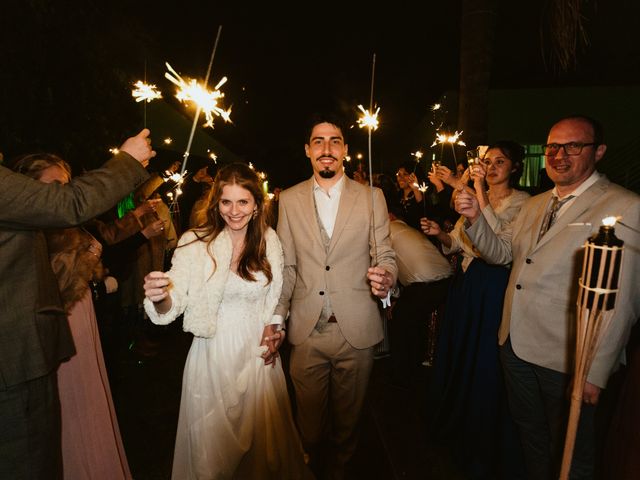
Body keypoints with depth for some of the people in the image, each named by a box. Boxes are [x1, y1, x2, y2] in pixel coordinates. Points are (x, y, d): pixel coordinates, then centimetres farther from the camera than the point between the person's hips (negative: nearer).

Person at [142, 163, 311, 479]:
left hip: (258, 351, 3)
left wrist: (273, 327, -6)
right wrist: (159, 297, -40)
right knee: (212, 443, 16)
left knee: (263, 439, 21)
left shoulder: (269, 241, -3)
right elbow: (172, 304, -19)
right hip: (213, 354, -2)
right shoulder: (195, 243, -12)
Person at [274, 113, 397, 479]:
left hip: (357, 329, 0)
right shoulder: (289, 200, 4)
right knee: (310, 419, 17)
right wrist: (277, 318, -1)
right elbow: (286, 265, 5)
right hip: (307, 330, 1)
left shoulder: (372, 197, 0)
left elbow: (385, 254, 0)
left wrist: (386, 276, -22)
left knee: (348, 417, 18)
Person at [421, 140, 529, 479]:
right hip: (465, 282, 7)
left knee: (485, 363, 6)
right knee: (458, 353, 18)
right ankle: (456, 423, 42)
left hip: (494, 288, -6)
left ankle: (485, 446, 29)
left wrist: (481, 194, -27)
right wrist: (439, 233, -9)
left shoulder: (521, 202, -9)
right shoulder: (475, 197, 10)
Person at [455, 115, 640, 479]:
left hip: (567, 360, -6)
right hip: (515, 345, 6)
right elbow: (501, 252, 8)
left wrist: (597, 373, -18)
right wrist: (476, 218, -10)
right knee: (531, 435, 25)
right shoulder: (534, 205, 8)